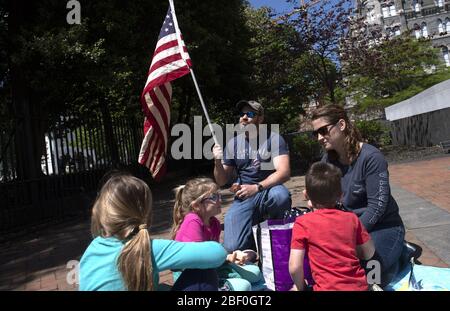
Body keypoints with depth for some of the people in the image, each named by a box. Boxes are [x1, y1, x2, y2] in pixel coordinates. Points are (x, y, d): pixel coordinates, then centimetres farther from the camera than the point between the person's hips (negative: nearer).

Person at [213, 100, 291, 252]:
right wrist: (218, 162, -13)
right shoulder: (233, 143, 6)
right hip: (243, 198, 2)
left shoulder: (273, 139, -4)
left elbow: (284, 172, -17)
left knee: (281, 195, -37)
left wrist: (256, 187, -31)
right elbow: (222, 181, 8)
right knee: (233, 247, -18)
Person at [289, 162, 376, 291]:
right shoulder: (351, 218, 1)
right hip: (360, 286, 5)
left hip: (328, 288, -5)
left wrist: (301, 287, 5)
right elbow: (368, 254, 11)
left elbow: (294, 267, -14)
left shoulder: (303, 223, -10)